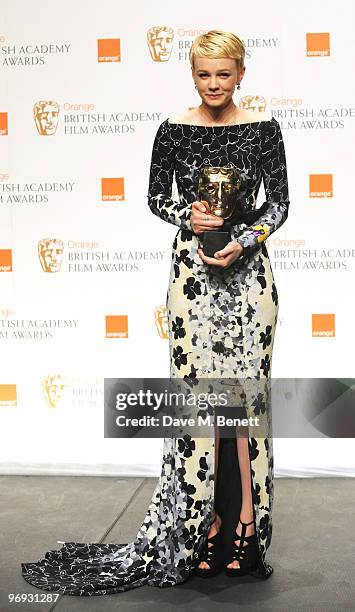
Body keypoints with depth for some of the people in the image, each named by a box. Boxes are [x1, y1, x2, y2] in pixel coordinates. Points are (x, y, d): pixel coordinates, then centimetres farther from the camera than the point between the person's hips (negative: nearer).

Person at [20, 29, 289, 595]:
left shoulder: (263, 128, 2)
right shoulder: (173, 130, 4)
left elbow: (279, 203, 4)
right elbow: (156, 197, 12)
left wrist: (245, 241, -12)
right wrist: (187, 215, -8)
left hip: (246, 268, 0)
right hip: (193, 269, 0)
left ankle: (245, 526, 10)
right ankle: (201, 531, 10)